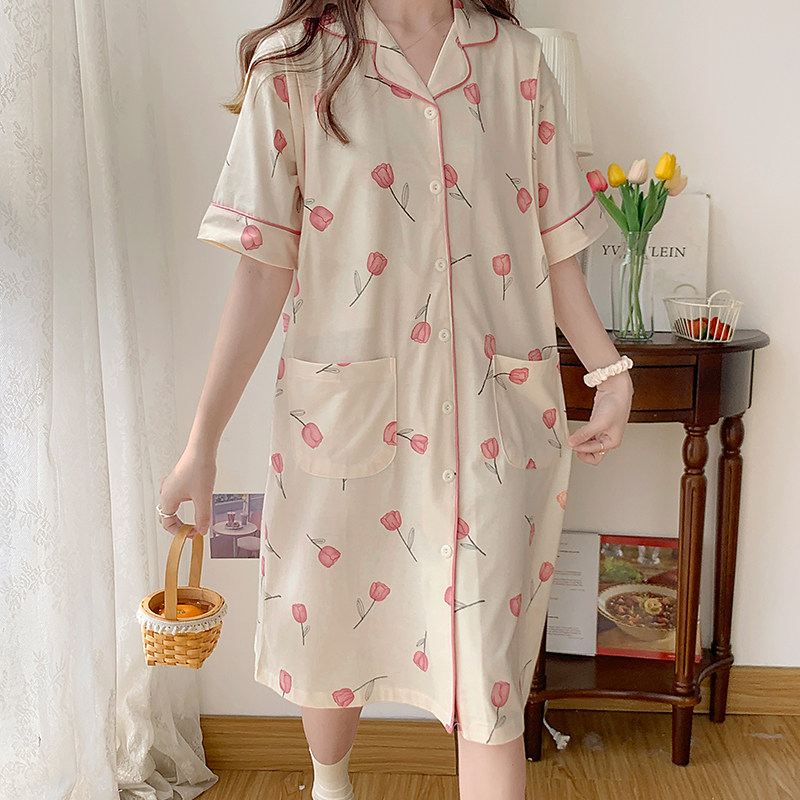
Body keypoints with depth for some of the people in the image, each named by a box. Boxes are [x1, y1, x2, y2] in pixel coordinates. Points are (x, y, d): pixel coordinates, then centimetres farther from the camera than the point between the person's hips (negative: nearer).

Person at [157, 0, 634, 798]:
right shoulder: (296, 64, -1)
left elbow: (553, 246, 9)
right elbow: (265, 268, -5)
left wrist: (611, 371, 4)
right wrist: (202, 441, -8)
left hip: (496, 415, 1)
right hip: (345, 413, 0)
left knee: (490, 675, 2)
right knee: (326, 629, 17)